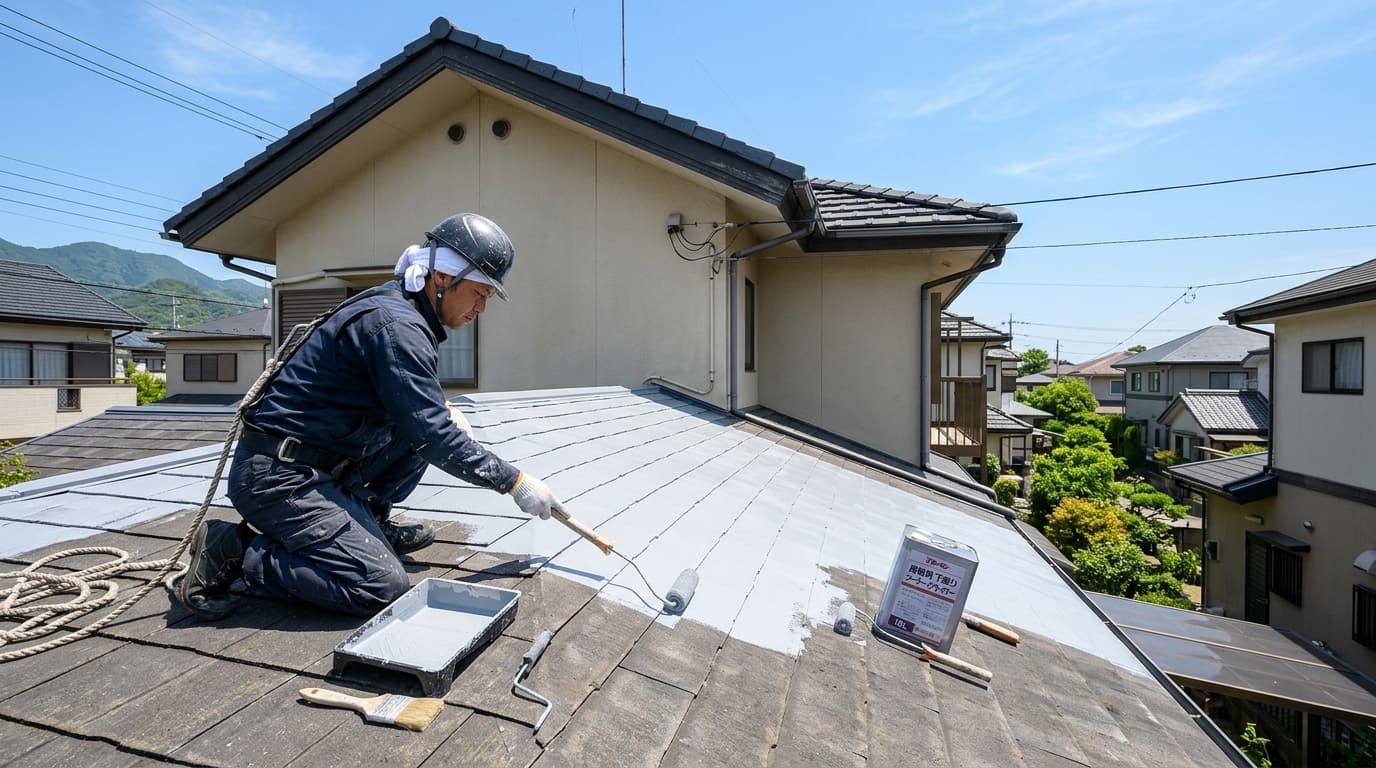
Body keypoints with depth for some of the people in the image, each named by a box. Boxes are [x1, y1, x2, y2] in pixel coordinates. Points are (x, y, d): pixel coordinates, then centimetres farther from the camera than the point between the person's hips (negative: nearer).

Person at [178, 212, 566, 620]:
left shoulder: (398, 309, 8)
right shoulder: (395, 324, -22)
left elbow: (414, 403, 22)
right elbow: (432, 434, -24)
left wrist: (445, 412, 2)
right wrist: (515, 481, -17)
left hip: (319, 464, 10)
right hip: (279, 475, -10)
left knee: (428, 424, 8)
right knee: (384, 588, -16)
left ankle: (369, 518, 12)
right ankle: (234, 551, -4)